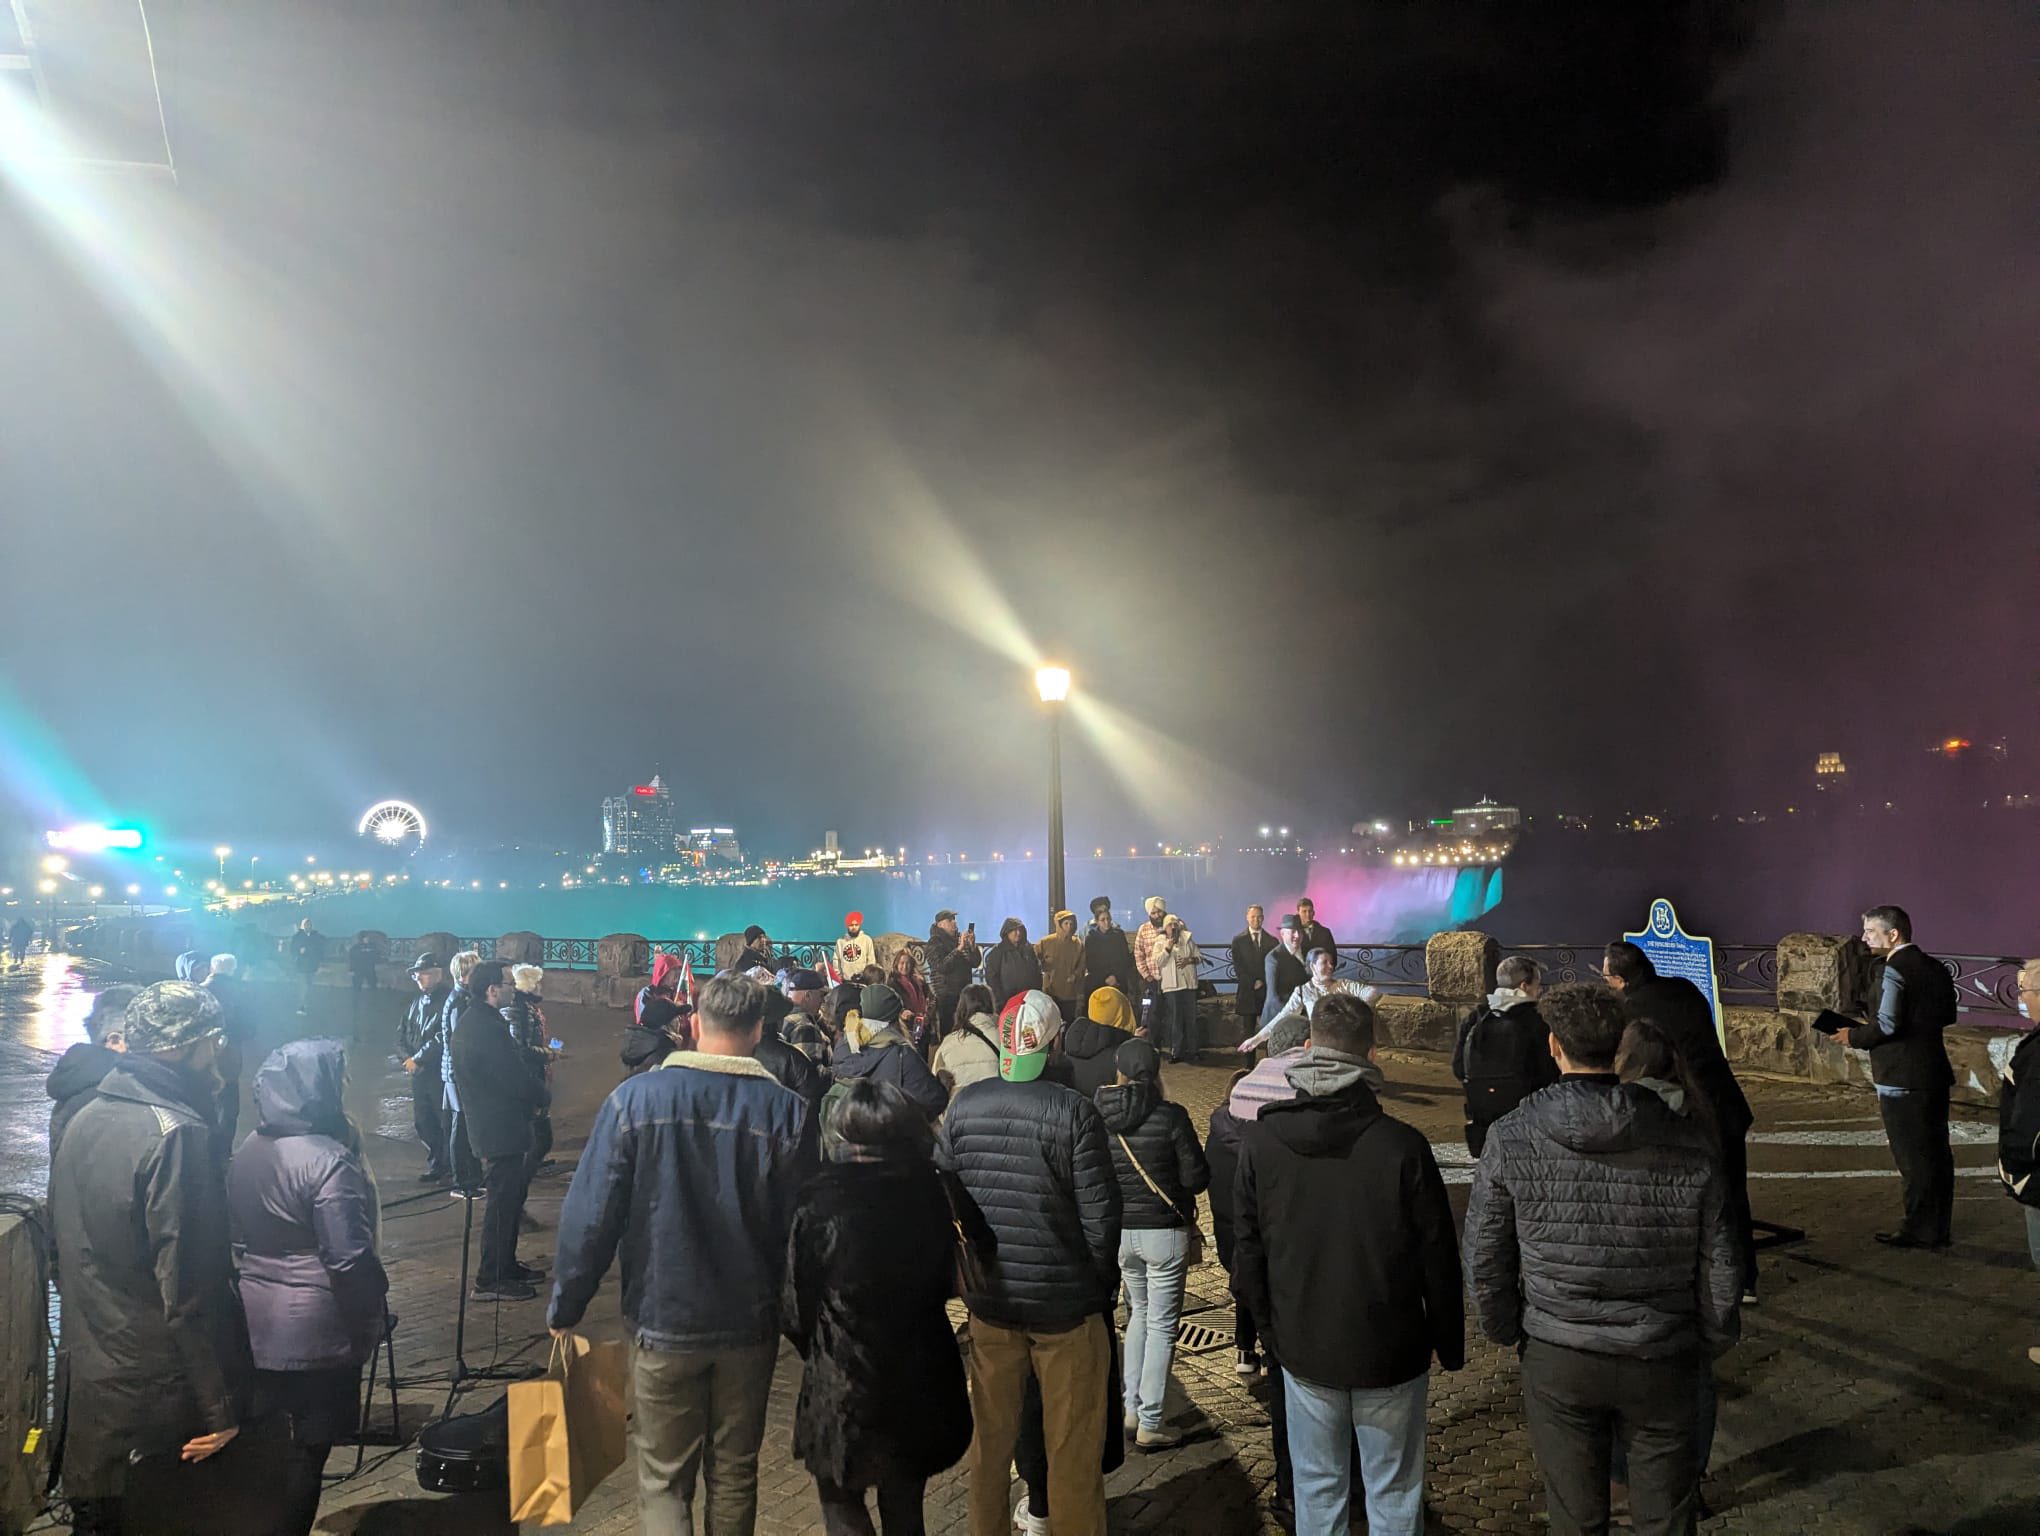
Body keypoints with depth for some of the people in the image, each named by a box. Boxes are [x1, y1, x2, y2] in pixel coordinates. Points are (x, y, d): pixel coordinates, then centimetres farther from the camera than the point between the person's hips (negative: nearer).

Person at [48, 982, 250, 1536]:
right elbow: (191, 1288, -23)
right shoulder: (177, 1134, -22)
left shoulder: (83, 1120, 3)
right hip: (161, 1387, -7)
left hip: (89, 1377, 8)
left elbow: (60, 1242, 15)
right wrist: (220, 1408, -16)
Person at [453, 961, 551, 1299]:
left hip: (493, 1127, 11)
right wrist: (542, 1098, -5)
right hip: (500, 1129, -11)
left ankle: (506, 1265, 31)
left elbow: (513, 1063, 14)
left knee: (511, 1197, 20)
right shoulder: (486, 1028, -24)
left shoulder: (473, 1021, 11)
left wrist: (536, 1061, -2)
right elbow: (516, 1079, -22)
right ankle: (490, 1280, 8)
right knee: (503, 1201, -1)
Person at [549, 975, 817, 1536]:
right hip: (750, 1323, 1)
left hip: (663, 1322, -1)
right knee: (734, 1476, 18)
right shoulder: (787, 1110, -10)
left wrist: (565, 1305, 3)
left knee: (664, 1480, 12)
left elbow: (590, 1214, -10)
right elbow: (801, 1228, -5)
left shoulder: (634, 1098, -11)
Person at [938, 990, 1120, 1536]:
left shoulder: (965, 1104, -5)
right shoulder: (1075, 1112, -18)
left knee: (991, 1434, 20)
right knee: (1072, 1445, 11)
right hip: (1066, 1302, -4)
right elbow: (1100, 1213, -15)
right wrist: (1101, 1283, 1)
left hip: (988, 1296, 4)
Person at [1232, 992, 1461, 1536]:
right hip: (1391, 1353, -2)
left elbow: (1247, 1248, -2)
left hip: (1304, 1351, 2)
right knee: (1393, 1492, 14)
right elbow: (1438, 1257, -10)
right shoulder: (1402, 1145, -19)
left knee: (1317, 1487, 18)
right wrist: (1450, 1344, 6)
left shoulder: (1261, 1140, -11)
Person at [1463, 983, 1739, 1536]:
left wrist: (1507, 1332, 11)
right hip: (1662, 1363, 1)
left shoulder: (1510, 1139, -13)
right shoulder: (1690, 1144, -11)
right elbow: (1719, 1267, -3)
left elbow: (1485, 1258, -7)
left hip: (1557, 1360, -1)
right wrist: (1710, 1345, 14)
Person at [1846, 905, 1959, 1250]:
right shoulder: (1935, 967, 10)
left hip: (1902, 1080, -9)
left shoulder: (1895, 969, -17)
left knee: (1911, 1157, 1)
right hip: (1935, 1075, 9)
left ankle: (1919, 1231, 9)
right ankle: (1939, 1229, 25)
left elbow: (1887, 1024, -25)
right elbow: (1948, 1015, 19)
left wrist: (1853, 1037, -9)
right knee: (1937, 1153, 15)